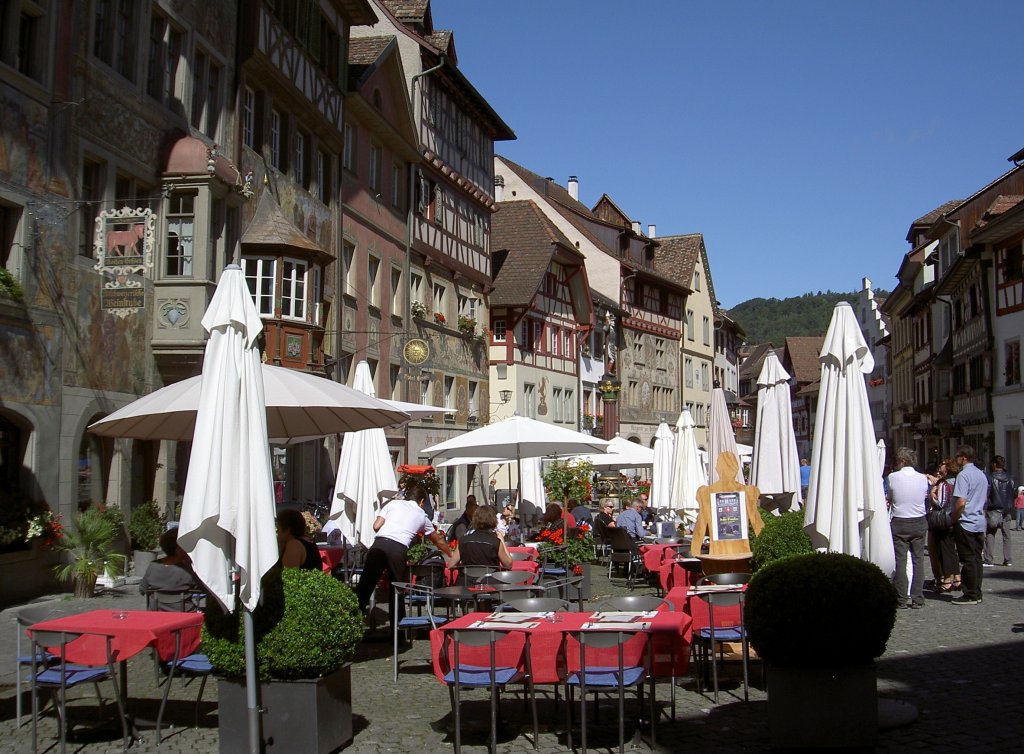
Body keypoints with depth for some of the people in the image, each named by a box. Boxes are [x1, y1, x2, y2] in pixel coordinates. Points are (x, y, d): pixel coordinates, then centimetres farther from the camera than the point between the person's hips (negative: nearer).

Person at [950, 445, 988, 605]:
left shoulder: (963, 475, -15)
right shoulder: (982, 474, 13)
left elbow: (961, 502, -21)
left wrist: (953, 520, -10)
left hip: (965, 523, -8)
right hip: (980, 523, 8)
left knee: (968, 560, -3)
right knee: (976, 558, 11)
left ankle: (970, 595, 1)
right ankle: (977, 594, 14)